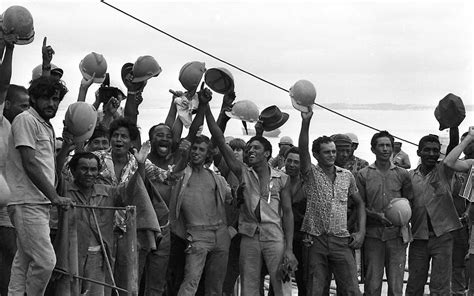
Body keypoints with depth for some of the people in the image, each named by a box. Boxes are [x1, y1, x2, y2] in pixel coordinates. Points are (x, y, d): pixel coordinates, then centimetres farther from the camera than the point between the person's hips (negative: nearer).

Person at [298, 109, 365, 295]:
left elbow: (359, 203, 20)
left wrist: (361, 232, 8)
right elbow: (303, 150, -15)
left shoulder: (347, 176, 11)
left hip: (341, 241, 2)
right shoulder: (311, 174, 2)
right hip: (316, 240, -1)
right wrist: (305, 122, -29)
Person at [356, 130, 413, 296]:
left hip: (397, 233, 1)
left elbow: (410, 202, 13)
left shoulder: (402, 175, 9)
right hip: (373, 234, -1)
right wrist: (377, 216, -12)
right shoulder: (363, 175, 6)